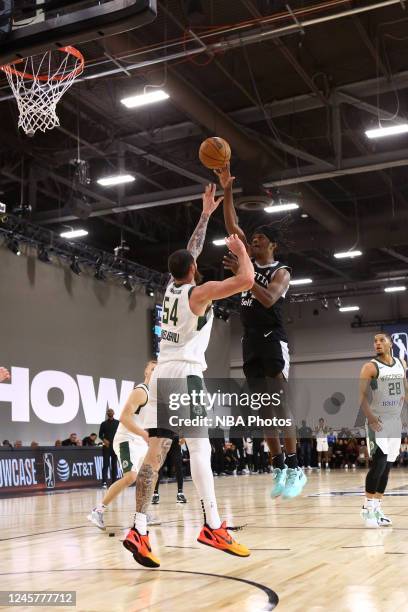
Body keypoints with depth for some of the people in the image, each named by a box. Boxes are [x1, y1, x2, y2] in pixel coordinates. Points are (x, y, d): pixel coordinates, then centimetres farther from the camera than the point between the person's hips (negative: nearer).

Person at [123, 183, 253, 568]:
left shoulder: (171, 287, 16)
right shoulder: (198, 292, -5)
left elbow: (191, 251, 32)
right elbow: (246, 280, -14)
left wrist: (206, 214, 36)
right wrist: (241, 250, 4)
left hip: (162, 375, 8)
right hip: (185, 375, -8)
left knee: (157, 451, 1)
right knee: (200, 448, -8)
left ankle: (139, 530, -6)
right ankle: (212, 526, -10)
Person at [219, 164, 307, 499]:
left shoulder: (281, 271, -2)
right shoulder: (250, 262, 15)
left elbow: (268, 299, -22)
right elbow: (232, 226, 11)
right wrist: (227, 190, 4)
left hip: (273, 340, -7)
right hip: (251, 342, 7)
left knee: (280, 406, -12)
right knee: (263, 409, 5)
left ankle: (295, 469, -9)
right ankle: (279, 468, 10)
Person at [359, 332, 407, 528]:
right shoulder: (370, 367, -8)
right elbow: (362, 395, -14)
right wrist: (370, 417, -25)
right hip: (378, 421, -6)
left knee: (387, 466, 7)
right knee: (379, 463, -15)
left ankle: (377, 508, 15)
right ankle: (368, 507, -5)